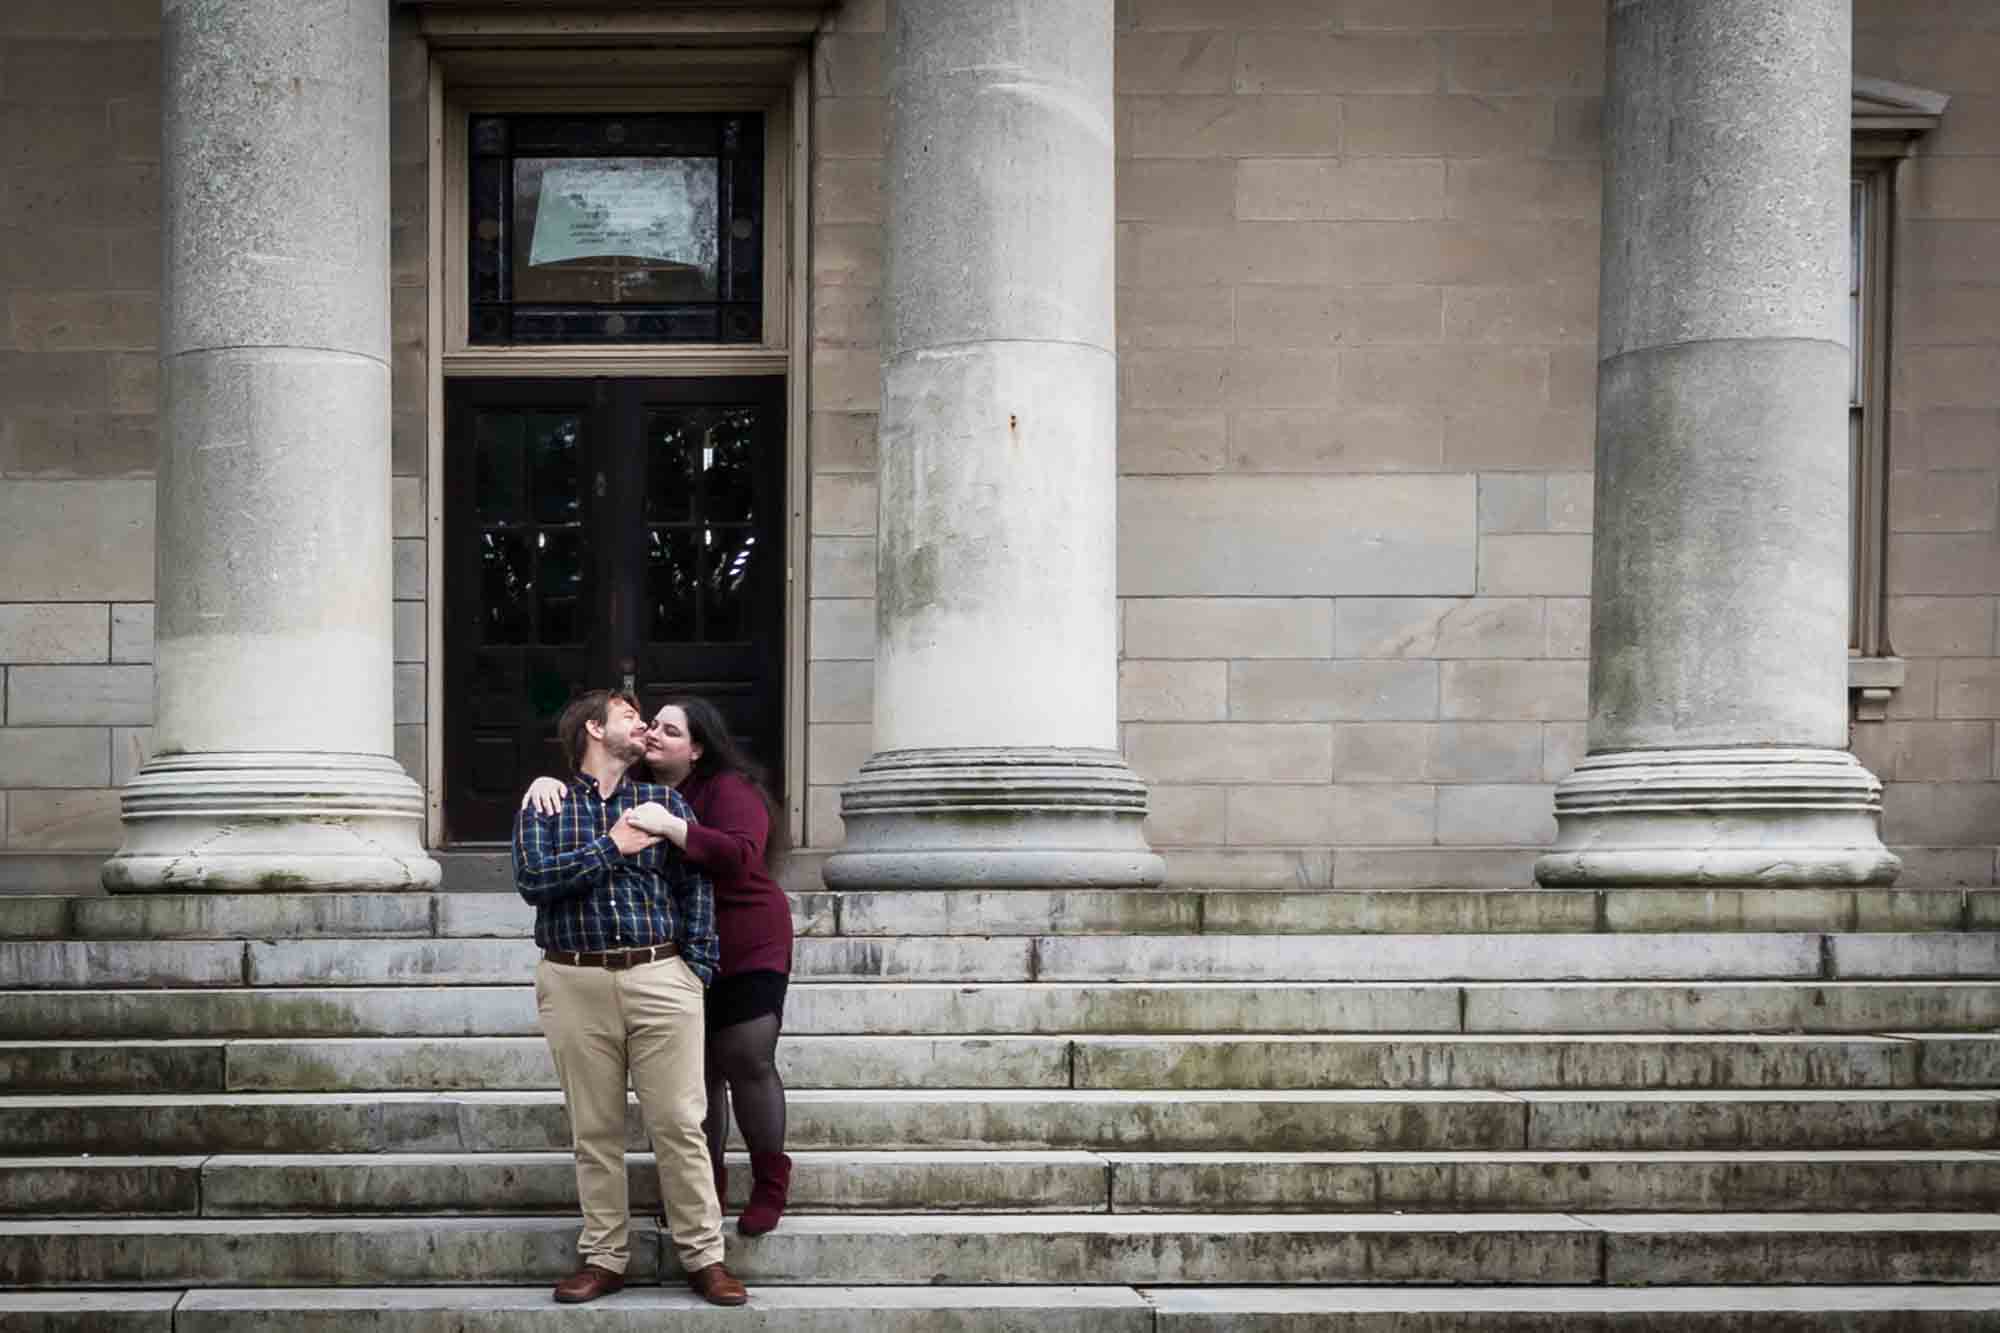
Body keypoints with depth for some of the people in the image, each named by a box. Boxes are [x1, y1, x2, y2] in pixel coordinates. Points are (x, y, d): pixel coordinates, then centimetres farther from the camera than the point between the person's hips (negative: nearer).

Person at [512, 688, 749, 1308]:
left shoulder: (665, 802, 13)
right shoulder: (544, 807, 8)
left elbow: (696, 886, 6)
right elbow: (532, 879, -8)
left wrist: (697, 966, -5)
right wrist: (612, 847, -10)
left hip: (661, 978, 0)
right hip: (575, 980, 0)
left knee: (679, 1124, -2)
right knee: (594, 1131, 5)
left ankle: (703, 1255, 4)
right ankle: (603, 1257, 13)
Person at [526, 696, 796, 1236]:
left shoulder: (731, 790, -16)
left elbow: (740, 856, -32)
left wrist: (668, 826, -39)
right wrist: (547, 783, -19)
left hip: (745, 949, -5)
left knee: (748, 1064, -5)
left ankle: (771, 1186, 11)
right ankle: (706, 1183, 23)